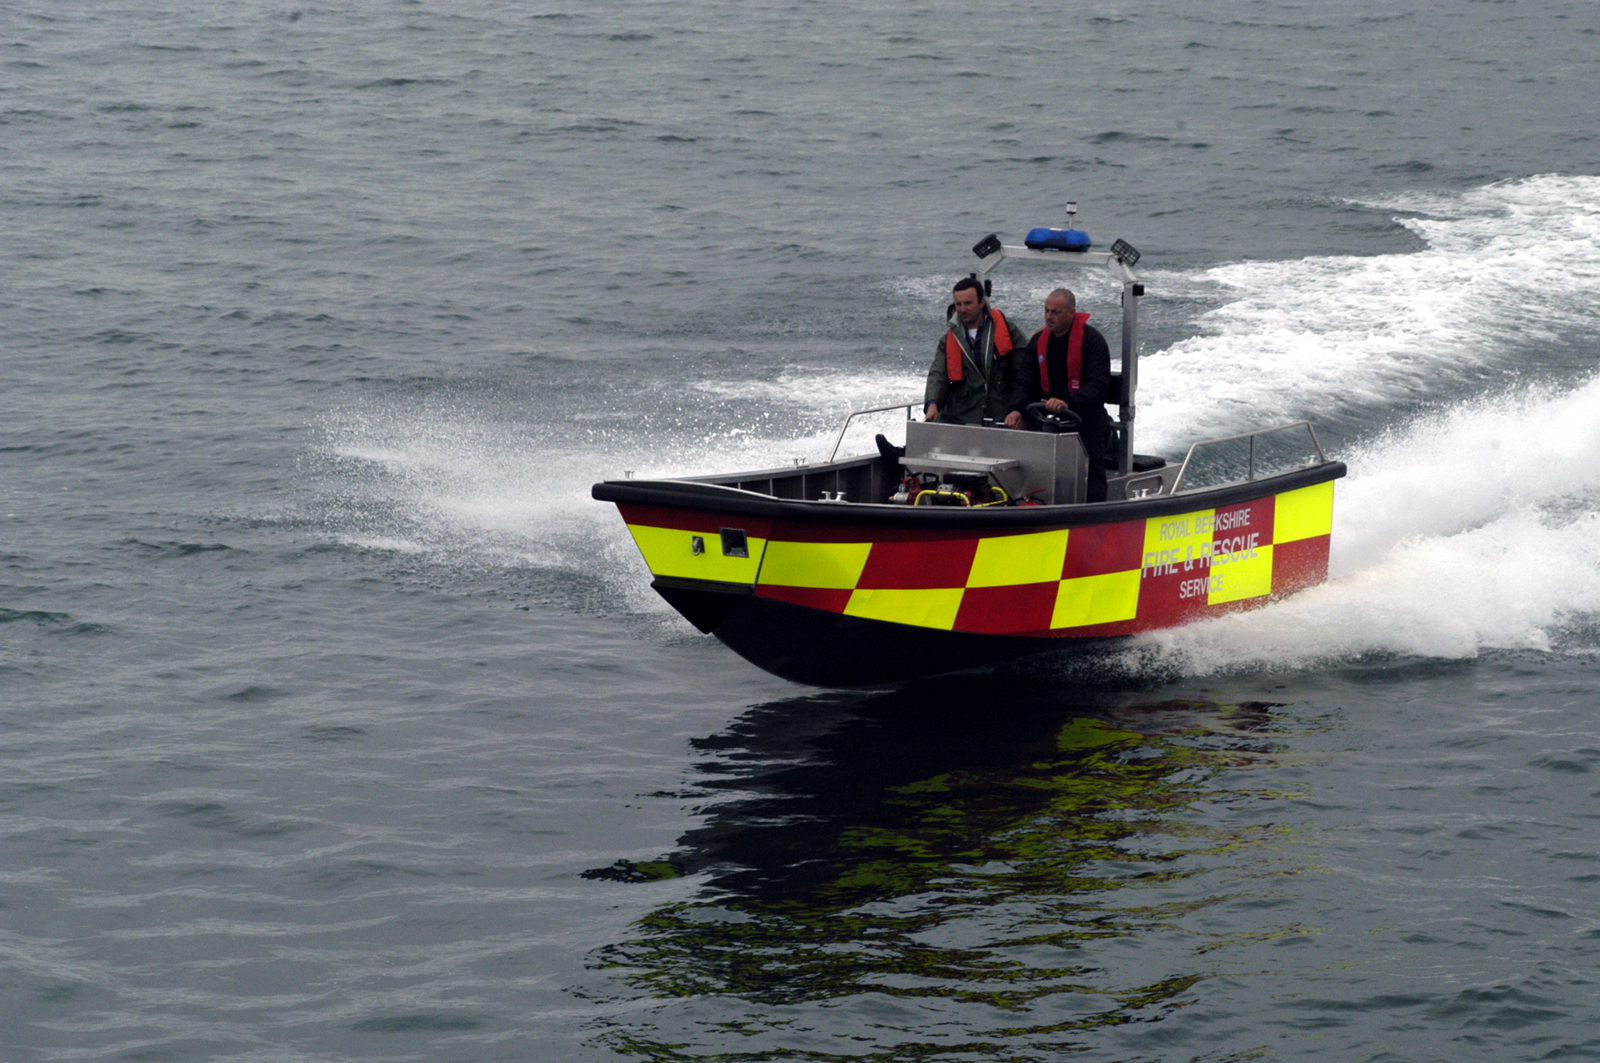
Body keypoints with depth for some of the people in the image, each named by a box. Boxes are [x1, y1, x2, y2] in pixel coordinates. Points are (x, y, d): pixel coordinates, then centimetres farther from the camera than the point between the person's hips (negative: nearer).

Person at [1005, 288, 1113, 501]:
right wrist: (1017, 409, -14)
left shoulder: (1092, 340, -7)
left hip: (1086, 423, -5)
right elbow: (1023, 382, 7)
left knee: (1091, 490, -9)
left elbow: (1098, 387, -17)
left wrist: (1068, 403, -32)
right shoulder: (1038, 341, 10)